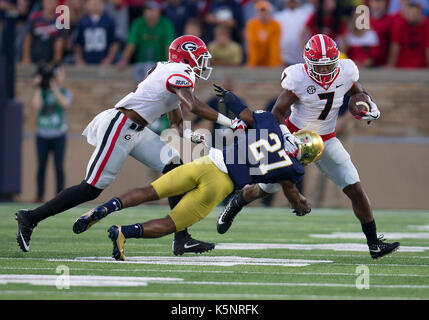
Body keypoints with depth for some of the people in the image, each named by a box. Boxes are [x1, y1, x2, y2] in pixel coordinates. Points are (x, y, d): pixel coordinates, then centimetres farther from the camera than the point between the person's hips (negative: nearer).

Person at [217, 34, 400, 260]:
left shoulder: (346, 73, -13)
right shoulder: (299, 79, -25)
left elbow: (357, 92, 11)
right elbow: (277, 113, -17)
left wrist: (367, 105, -8)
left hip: (326, 141, 3)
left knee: (355, 190, -8)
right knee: (265, 188, 9)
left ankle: (374, 244, -1)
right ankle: (236, 203, 43)